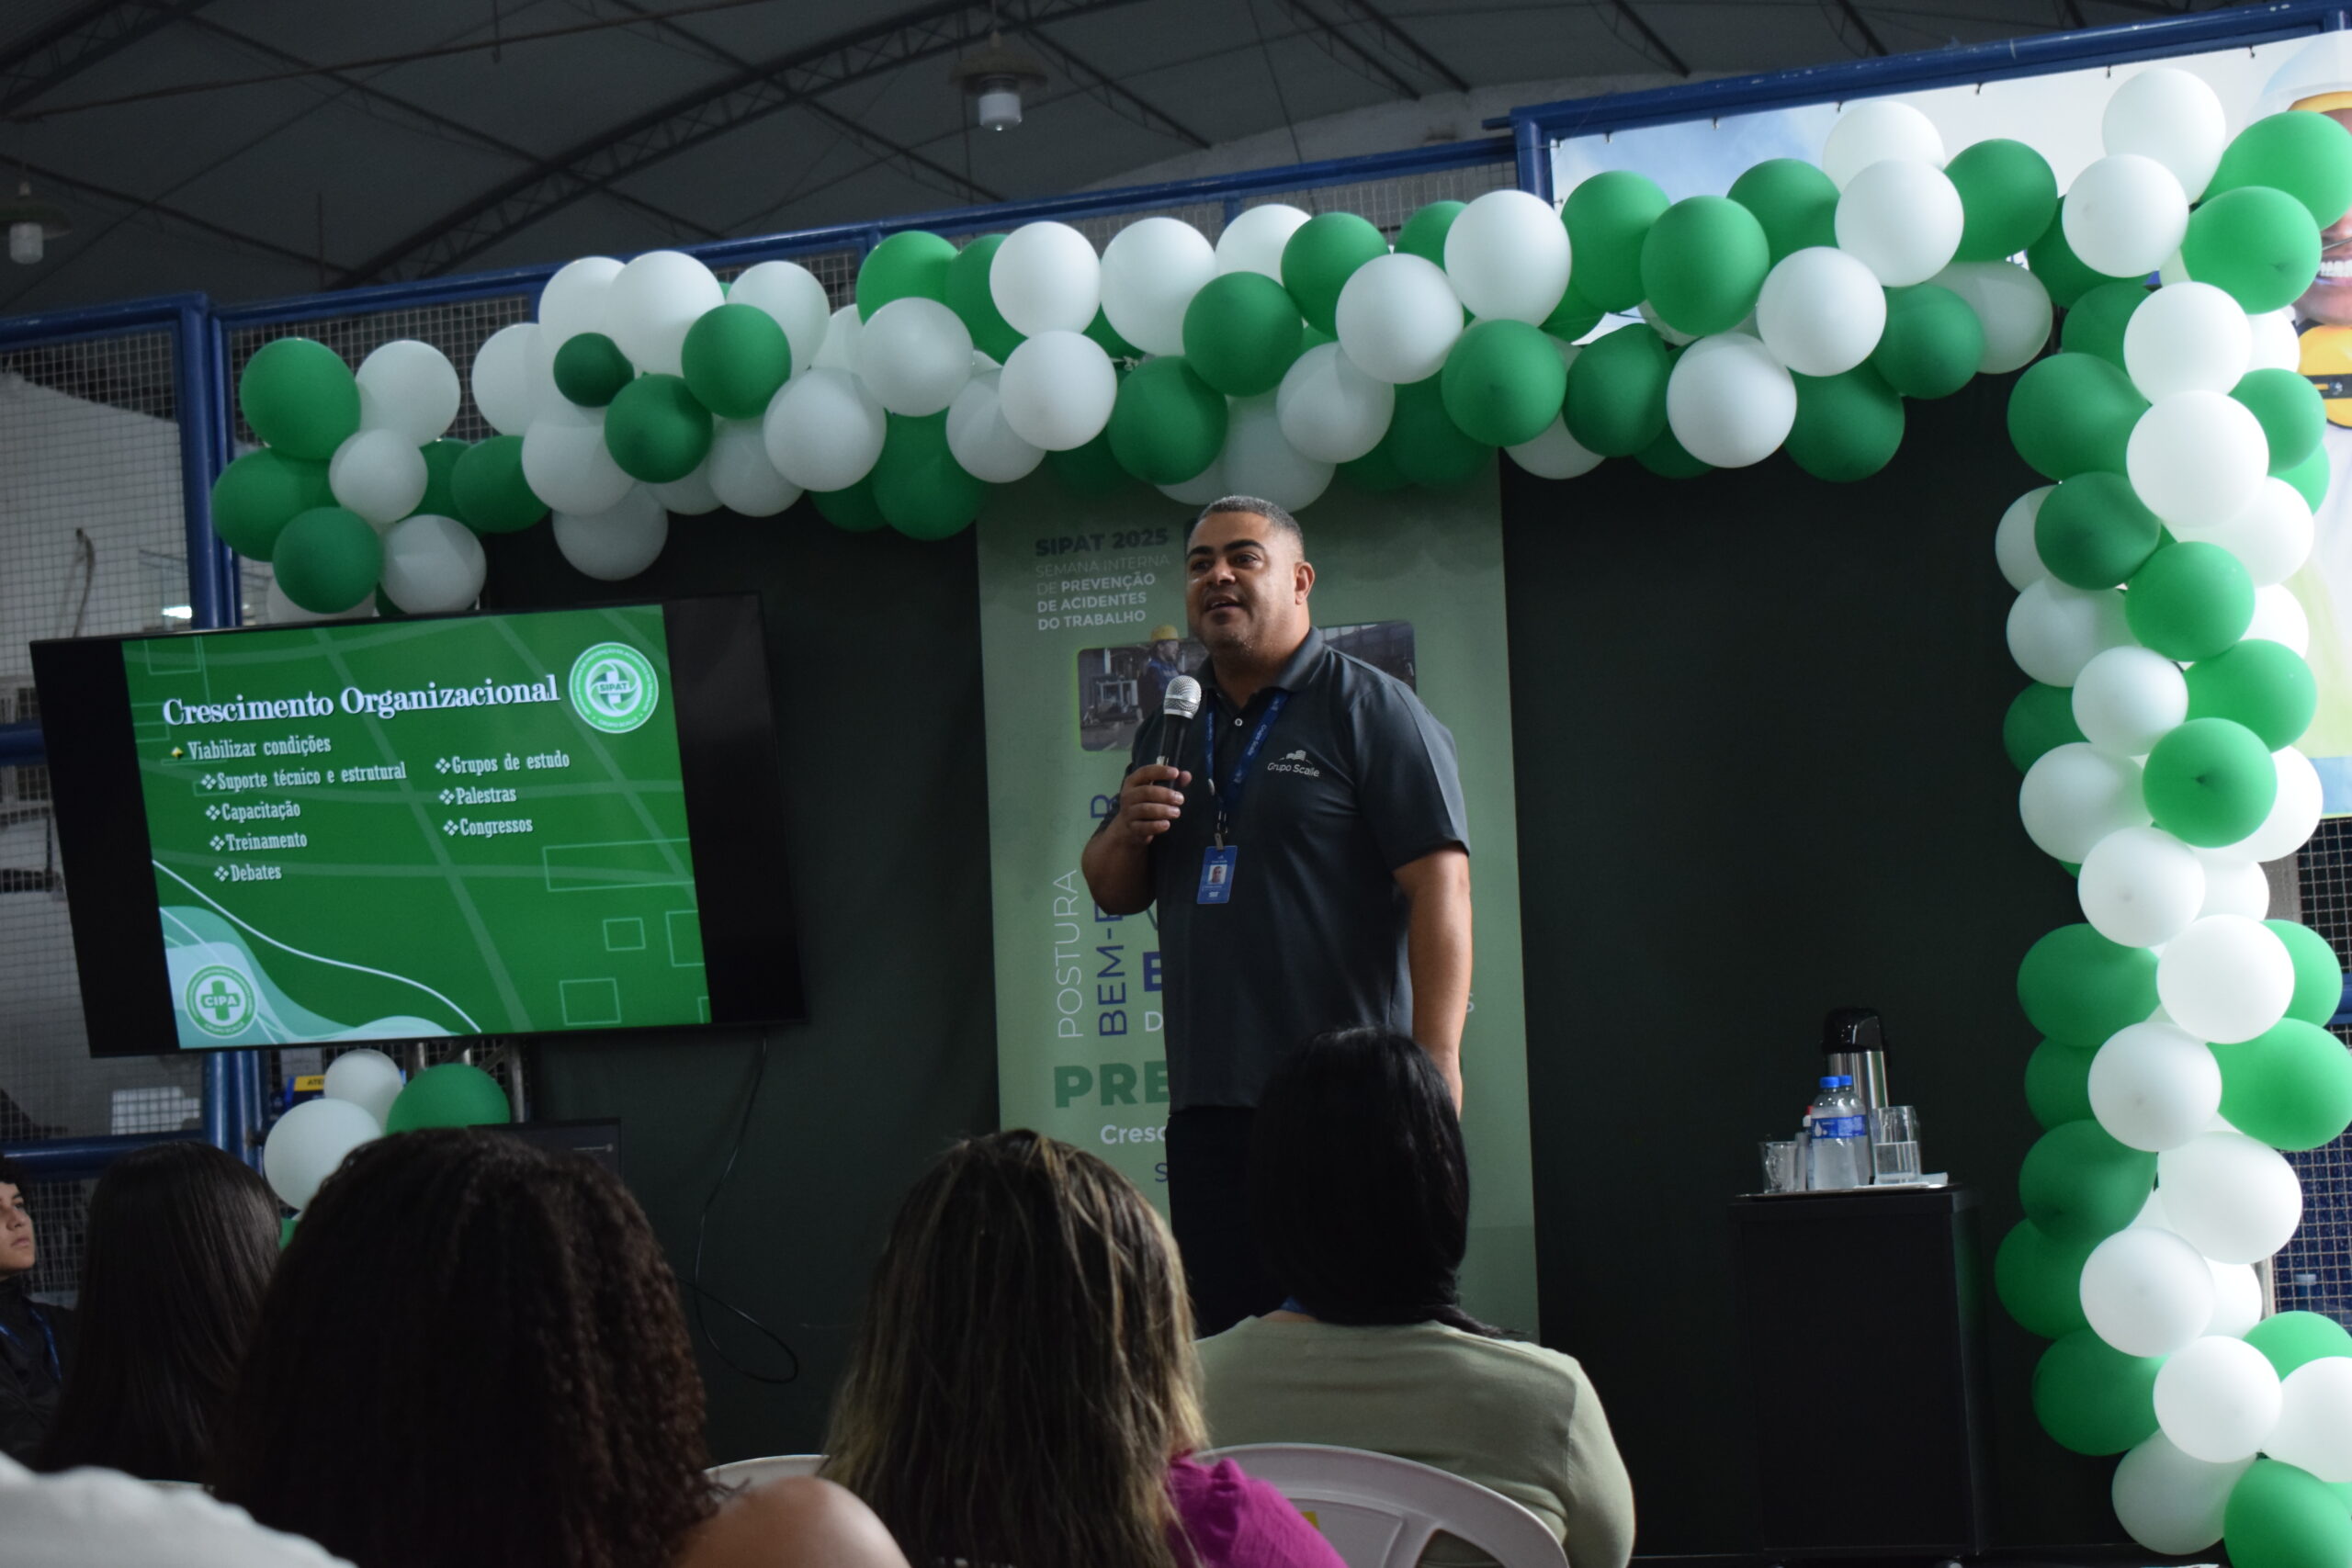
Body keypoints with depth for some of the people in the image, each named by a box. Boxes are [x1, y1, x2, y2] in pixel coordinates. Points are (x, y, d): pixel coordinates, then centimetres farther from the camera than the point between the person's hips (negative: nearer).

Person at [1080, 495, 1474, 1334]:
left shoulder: (1373, 710, -3)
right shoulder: (1171, 724, 17)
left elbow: (1440, 888, -11)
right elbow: (1112, 890, 21)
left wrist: (1435, 1066, -19)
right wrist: (1128, 828, -3)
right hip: (1207, 1100, 6)